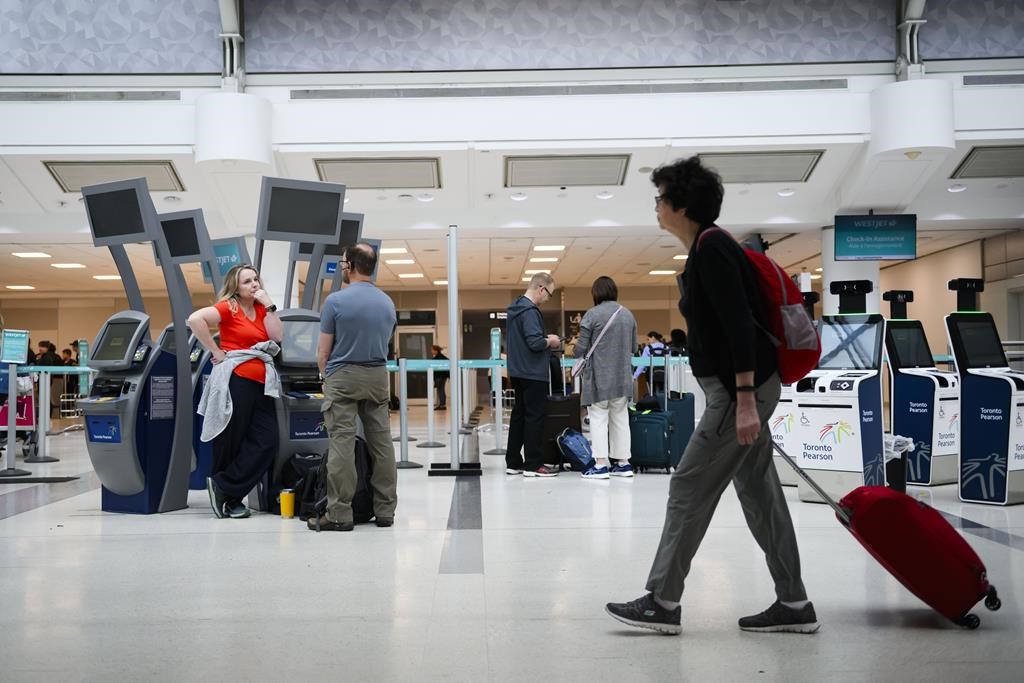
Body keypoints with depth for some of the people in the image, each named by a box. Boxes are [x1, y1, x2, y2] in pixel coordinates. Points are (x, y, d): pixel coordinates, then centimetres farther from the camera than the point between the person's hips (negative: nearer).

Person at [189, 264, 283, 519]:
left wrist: (269, 305, -1)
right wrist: (216, 352, -14)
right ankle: (229, 497, 14)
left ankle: (224, 488, 6)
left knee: (267, 443, -1)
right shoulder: (228, 307, -4)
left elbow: (277, 337, 3)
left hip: (261, 383, 7)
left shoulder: (262, 309, 16)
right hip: (236, 381, -7)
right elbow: (195, 319, -20)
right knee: (231, 442, 1)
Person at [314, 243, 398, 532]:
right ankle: (385, 510, 9)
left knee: (342, 445, -5)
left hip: (343, 378, -5)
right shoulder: (388, 303, 7)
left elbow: (324, 350, -4)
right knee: (381, 443, 6)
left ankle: (339, 514, -6)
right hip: (378, 378, 5)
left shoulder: (336, 301, -9)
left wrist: (325, 377, 13)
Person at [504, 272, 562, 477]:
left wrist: (545, 339, 12)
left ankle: (513, 462, 17)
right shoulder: (530, 311, -18)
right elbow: (535, 343, -25)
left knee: (519, 416, 12)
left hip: (518, 372, 10)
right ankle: (533, 465, 1)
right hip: (533, 374, -9)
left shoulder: (514, 308, 13)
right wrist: (550, 341, -6)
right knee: (535, 418, -3)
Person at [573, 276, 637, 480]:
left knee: (598, 419, 1)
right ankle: (623, 463, 16)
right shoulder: (628, 315, 6)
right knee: (620, 418, 12)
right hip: (622, 377, 5)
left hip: (599, 377, -5)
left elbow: (581, 349, -9)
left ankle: (601, 464, -3)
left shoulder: (592, 315, -11)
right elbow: (633, 347, 12)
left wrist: (575, 351, 13)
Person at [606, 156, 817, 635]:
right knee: (759, 493, 11)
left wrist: (744, 400, -27)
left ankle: (662, 601, 4)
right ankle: (793, 604, 17)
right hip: (742, 389, 10)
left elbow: (740, 325, -23)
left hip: (741, 389, -10)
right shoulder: (707, 249, 16)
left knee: (689, 489, -5)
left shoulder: (712, 249, -15)